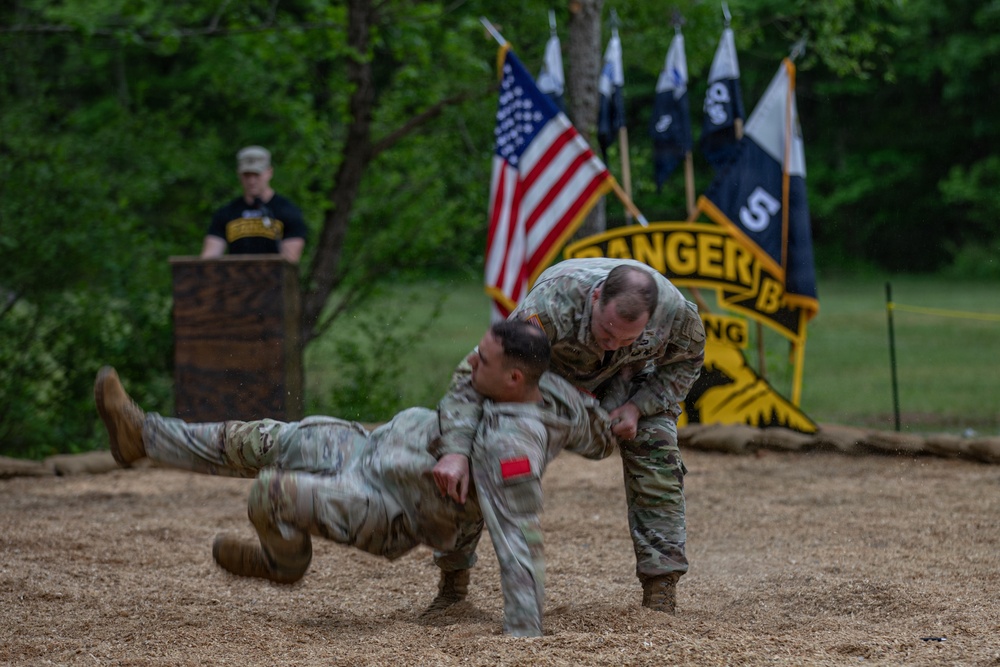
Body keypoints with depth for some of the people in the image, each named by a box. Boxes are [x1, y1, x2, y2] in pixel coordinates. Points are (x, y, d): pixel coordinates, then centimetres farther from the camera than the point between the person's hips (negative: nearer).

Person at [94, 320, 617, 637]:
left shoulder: (512, 447, -36)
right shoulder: (552, 390, -13)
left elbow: (519, 546, -34)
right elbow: (602, 437, 5)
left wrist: (524, 639, -33)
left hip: (386, 511, -9)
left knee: (269, 493, -18)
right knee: (259, 442, 11)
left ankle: (283, 561, 17)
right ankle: (142, 436, 25)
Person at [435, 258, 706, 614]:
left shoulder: (675, 309, -37)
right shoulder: (549, 306, -48)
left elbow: (687, 359, -10)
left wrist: (639, 406, -26)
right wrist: (456, 451, -63)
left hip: (627, 372, 1)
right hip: (548, 367, -1)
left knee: (655, 454, -18)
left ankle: (661, 591, -12)